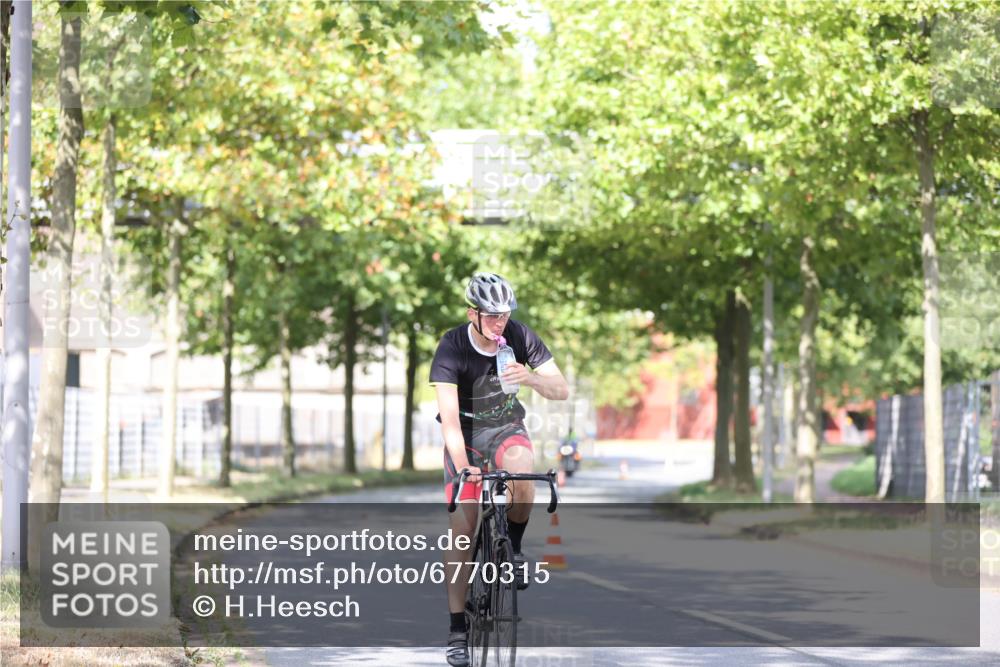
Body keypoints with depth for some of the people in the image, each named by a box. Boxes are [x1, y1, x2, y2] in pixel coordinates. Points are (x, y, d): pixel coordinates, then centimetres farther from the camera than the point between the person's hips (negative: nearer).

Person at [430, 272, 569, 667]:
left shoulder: (520, 337, -17)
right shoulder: (452, 348, -24)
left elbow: (562, 390, -17)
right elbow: (449, 417, -31)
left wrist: (531, 378, -39)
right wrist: (462, 468, -46)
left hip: (507, 426, 1)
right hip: (466, 431, -1)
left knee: (523, 478, -33)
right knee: (463, 530, -8)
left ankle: (513, 548, -4)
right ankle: (457, 629, -2)